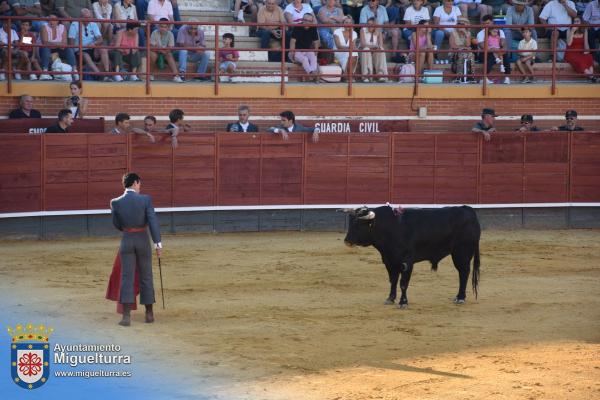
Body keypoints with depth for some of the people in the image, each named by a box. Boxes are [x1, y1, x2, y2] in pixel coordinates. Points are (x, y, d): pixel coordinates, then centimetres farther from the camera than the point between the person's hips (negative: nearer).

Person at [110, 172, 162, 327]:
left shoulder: (115, 202, -6)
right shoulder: (145, 199, -11)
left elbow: (116, 224, 8)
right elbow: (153, 222, -15)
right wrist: (158, 244, -13)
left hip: (127, 241, 0)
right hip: (143, 241, 0)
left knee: (127, 278, -1)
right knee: (146, 277, 14)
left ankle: (126, 316, -12)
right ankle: (149, 314, 20)